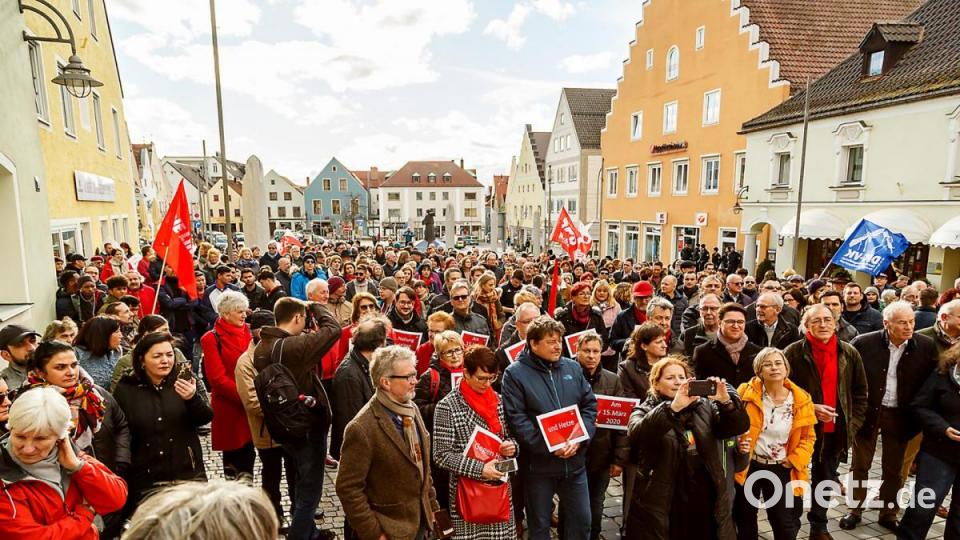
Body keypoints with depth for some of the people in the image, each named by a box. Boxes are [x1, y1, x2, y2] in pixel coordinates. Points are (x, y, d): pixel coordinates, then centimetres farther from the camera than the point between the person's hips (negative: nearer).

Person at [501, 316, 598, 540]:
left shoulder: (573, 368, 5)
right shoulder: (515, 373, -10)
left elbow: (590, 405, 6)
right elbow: (516, 419, -16)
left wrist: (578, 439, -9)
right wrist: (549, 446, -20)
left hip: (575, 461, 4)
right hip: (538, 464, -4)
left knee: (581, 521, 17)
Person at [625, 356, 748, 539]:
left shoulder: (704, 406, 9)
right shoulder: (644, 411, -2)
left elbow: (739, 426, -2)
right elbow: (636, 433, -24)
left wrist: (726, 401, -21)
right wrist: (673, 407, -34)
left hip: (706, 501, 3)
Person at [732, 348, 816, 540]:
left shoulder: (801, 400, -5)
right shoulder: (747, 394, -11)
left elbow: (808, 436, 6)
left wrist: (795, 459, -7)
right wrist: (738, 445, -21)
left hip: (781, 469, 1)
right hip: (748, 466, -1)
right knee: (745, 522, 15)